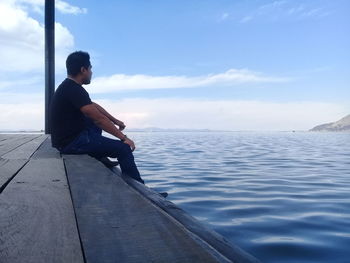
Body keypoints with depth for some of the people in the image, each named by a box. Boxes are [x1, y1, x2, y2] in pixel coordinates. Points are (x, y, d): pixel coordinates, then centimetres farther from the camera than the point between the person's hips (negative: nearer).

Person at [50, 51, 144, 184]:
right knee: (124, 148, -13)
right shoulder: (73, 90, -20)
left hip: (68, 137, 10)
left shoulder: (69, 87, 11)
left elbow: (94, 106, 21)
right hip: (71, 143, -10)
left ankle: (99, 156, 19)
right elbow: (99, 118, -22)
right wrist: (124, 138, -17)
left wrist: (115, 121, 20)